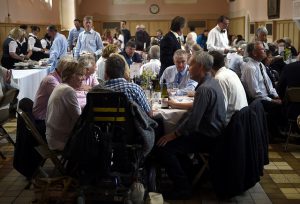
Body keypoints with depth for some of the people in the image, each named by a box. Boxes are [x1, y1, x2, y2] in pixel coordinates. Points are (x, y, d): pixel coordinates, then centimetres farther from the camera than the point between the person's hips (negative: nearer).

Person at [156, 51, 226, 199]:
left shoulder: (205, 88, -23)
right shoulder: (211, 82, 9)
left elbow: (193, 120, -26)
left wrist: (173, 135, -16)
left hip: (207, 138, -11)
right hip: (212, 132, 11)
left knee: (164, 147, -16)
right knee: (177, 140, 24)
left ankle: (183, 188, -6)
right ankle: (189, 171, 29)